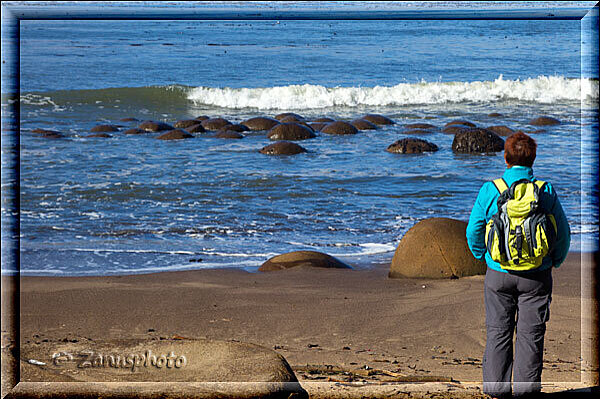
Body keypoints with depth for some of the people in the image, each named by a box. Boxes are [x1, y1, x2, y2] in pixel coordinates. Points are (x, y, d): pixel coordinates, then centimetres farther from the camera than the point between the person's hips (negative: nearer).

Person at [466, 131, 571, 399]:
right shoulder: (546, 191, -7)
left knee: (498, 331, 10)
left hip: (499, 274, 0)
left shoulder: (489, 191, -8)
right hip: (537, 276, 0)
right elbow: (563, 232, -1)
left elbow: (474, 231, -2)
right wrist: (555, 260, 15)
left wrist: (483, 257, 15)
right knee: (530, 332, 7)